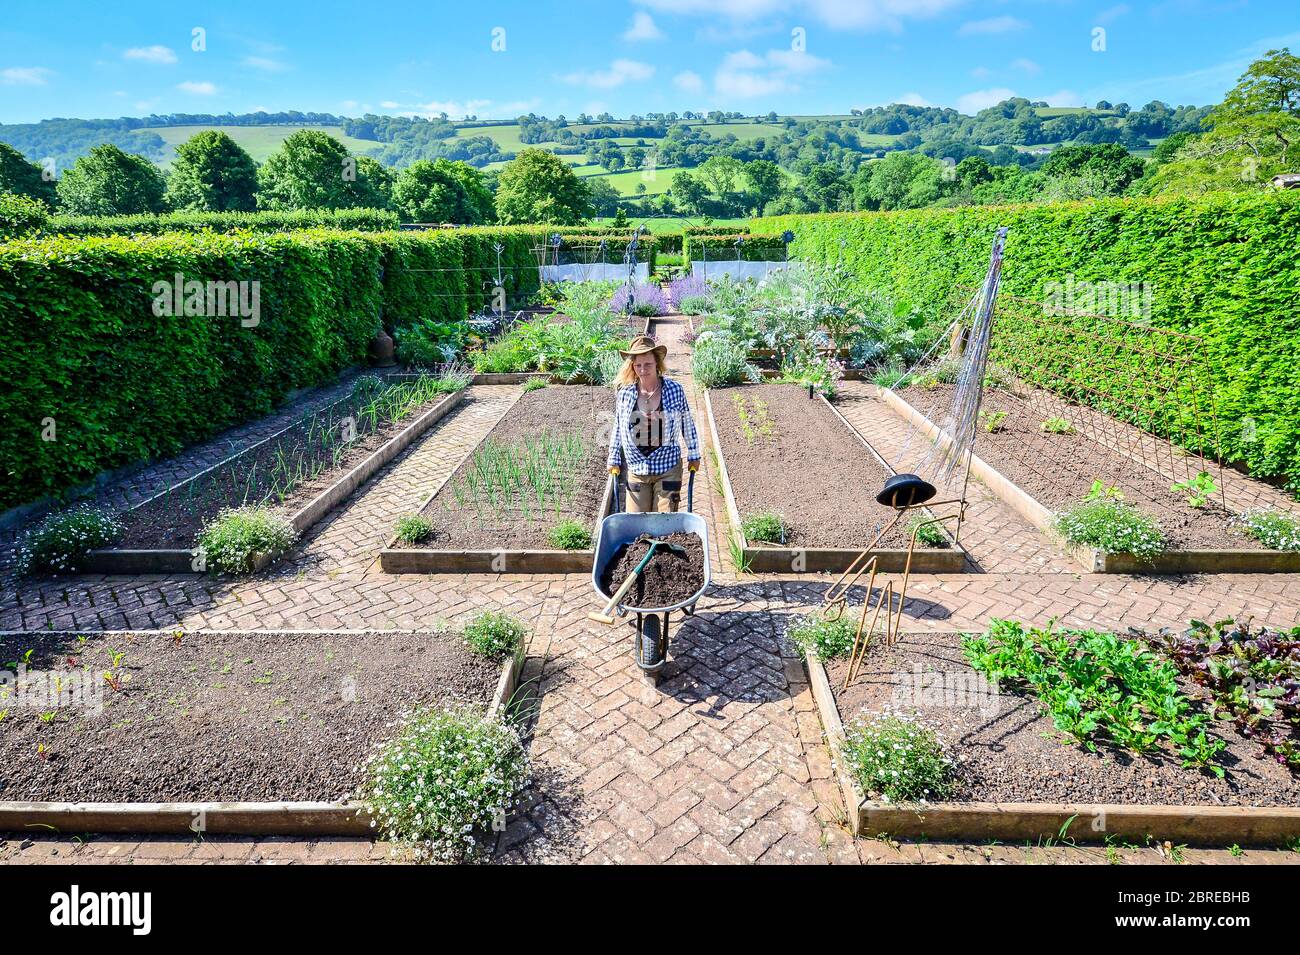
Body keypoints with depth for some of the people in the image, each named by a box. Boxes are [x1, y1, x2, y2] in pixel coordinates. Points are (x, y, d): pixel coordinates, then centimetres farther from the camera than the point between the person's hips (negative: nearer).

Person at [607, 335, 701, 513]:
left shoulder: (675, 390, -6)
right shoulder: (624, 393, -3)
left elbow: (687, 423, 6)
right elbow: (617, 428, 10)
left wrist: (693, 455, 11)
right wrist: (614, 459, 14)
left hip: (668, 468, -1)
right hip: (636, 469, 2)